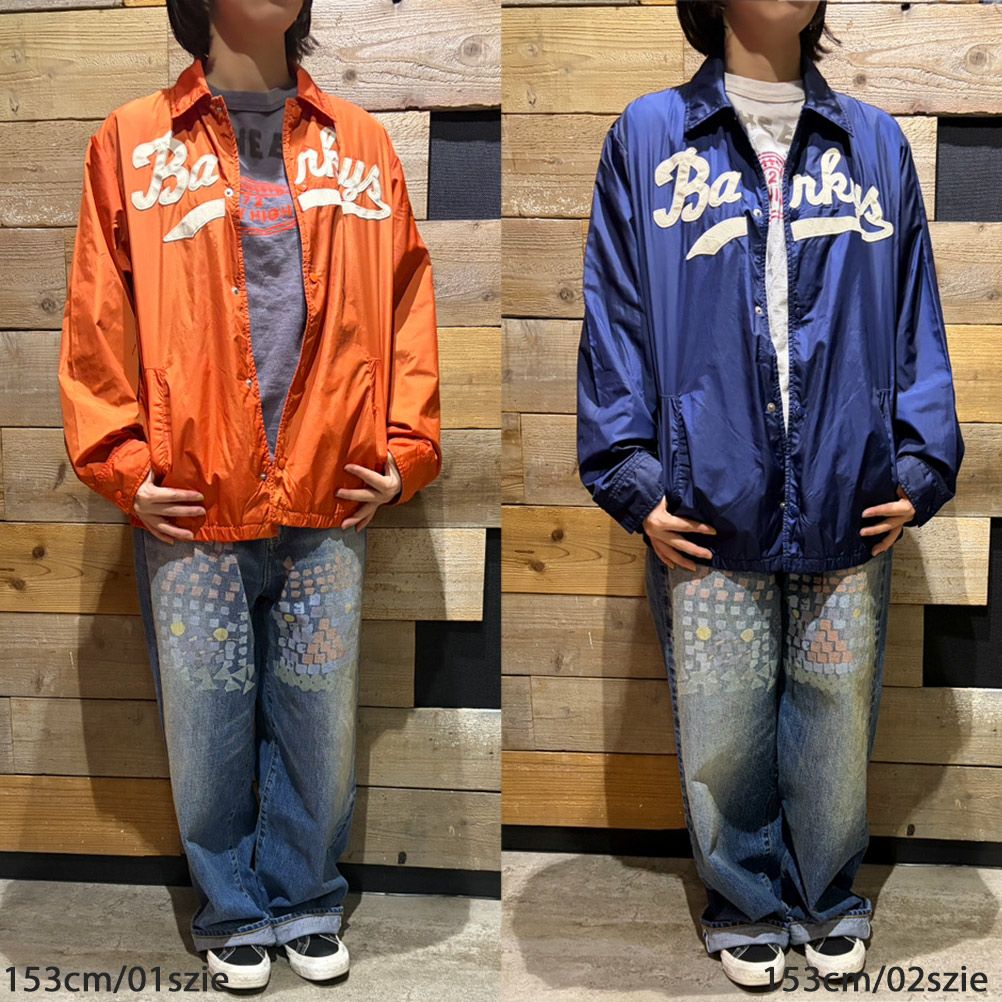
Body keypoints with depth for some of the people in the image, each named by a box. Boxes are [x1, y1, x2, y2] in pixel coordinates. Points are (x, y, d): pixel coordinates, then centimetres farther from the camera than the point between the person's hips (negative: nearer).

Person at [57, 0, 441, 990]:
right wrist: (121, 462, -3)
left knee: (320, 720, 10)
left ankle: (305, 905, 31)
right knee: (207, 723, 8)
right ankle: (235, 914, 30)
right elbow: (97, 317, 3)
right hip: (191, 503, -1)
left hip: (329, 500, 2)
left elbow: (405, 302, 9)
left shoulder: (359, 144, 10)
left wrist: (405, 448, 3)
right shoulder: (132, 142, 5)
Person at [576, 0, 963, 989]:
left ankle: (826, 903, 36)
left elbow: (915, 318, 10)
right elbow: (615, 316, 1)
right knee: (721, 733, 6)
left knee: (838, 726, 12)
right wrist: (631, 480, -5)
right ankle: (747, 906, 31)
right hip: (709, 504, -1)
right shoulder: (647, 136, 5)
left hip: (849, 508, 2)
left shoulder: (876, 142, 11)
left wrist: (920, 465, 1)